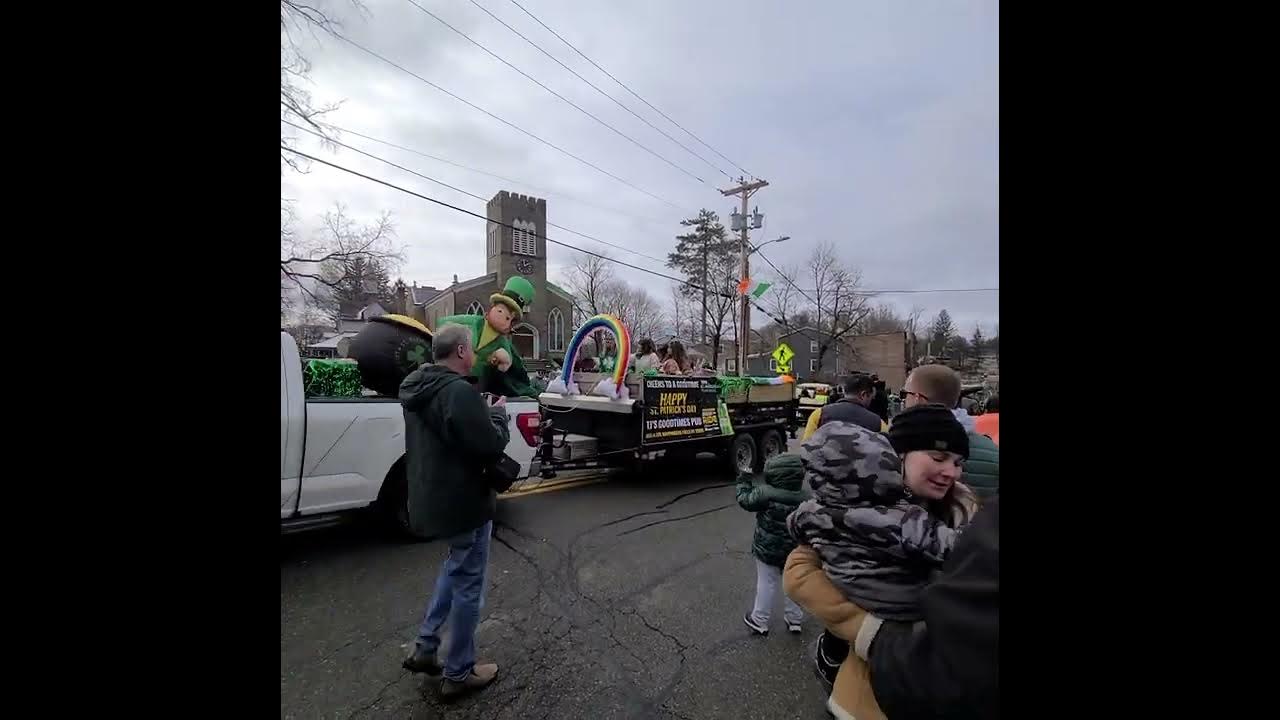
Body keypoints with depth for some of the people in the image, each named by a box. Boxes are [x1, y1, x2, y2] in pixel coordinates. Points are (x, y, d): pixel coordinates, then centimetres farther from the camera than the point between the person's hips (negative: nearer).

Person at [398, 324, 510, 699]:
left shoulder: (420, 388, 5)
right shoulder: (460, 392, -26)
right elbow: (491, 446, -24)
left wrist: (484, 412, 6)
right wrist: (498, 413, -7)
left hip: (432, 497, 9)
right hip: (462, 501, -9)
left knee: (456, 566, 29)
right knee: (468, 584, 8)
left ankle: (424, 648, 34)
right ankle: (459, 674, 25)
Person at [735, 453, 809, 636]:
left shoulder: (765, 493, -24)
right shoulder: (805, 499, -12)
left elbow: (745, 500, -9)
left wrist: (744, 480, 5)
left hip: (767, 549, -3)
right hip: (794, 551, 3)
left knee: (767, 584, 11)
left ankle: (760, 621, 27)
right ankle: (794, 619, 36)